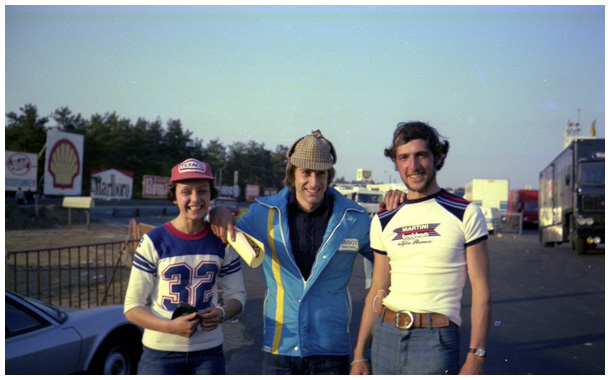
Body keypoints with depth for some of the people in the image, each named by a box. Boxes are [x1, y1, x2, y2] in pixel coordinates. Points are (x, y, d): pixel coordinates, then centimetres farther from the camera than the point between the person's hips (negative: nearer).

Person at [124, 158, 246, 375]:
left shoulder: (222, 242, 1)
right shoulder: (154, 242, -7)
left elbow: (237, 293, 11)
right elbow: (132, 307, -6)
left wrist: (222, 313, -11)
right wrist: (170, 326, -22)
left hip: (208, 351, 3)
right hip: (160, 351, -2)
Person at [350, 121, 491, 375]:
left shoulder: (466, 214, -2)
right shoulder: (383, 221, 9)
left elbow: (481, 291, -4)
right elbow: (377, 292, 12)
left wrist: (475, 358, -10)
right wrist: (359, 356, 10)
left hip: (435, 339, -4)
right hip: (385, 335, 4)